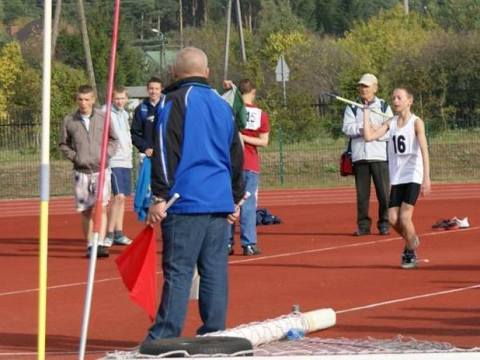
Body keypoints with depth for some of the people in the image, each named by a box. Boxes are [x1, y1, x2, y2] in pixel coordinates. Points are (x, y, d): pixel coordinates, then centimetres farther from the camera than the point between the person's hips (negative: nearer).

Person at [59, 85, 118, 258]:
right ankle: (90, 246, 16)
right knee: (86, 211, 6)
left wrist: (107, 154, -3)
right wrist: (74, 156, -4)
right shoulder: (69, 121, 1)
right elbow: (63, 144, 11)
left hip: (101, 170, -1)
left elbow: (113, 139, 12)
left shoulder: (102, 118, 1)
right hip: (81, 172, 1)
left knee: (101, 207, -14)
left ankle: (101, 244, -17)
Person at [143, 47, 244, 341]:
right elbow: (236, 156, 23)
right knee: (215, 270, 7)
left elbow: (165, 153, -10)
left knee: (178, 272, -8)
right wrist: (236, 198, 29)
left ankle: (165, 337, -10)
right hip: (220, 202, 6)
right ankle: (214, 335, 8)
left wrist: (159, 197, -10)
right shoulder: (223, 105, 17)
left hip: (186, 202, -6)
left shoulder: (174, 102, -3)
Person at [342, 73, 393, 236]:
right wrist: (362, 129, -16)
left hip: (380, 155, -1)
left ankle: (384, 224, 4)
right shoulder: (352, 108, 14)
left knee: (384, 192, -4)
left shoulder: (384, 107, 11)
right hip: (359, 155, 1)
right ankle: (363, 225, 6)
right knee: (362, 193, 1)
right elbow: (347, 128, -2)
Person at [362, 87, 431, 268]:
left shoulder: (416, 122, -5)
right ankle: (412, 241, 28)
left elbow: (424, 151, -11)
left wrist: (426, 178, -18)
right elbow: (368, 136, -3)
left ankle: (411, 254, 9)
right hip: (396, 178, 5)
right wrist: (366, 114, 1)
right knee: (393, 219, -1)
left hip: (413, 177, -5)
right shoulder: (390, 123, 8)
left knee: (405, 217, -12)